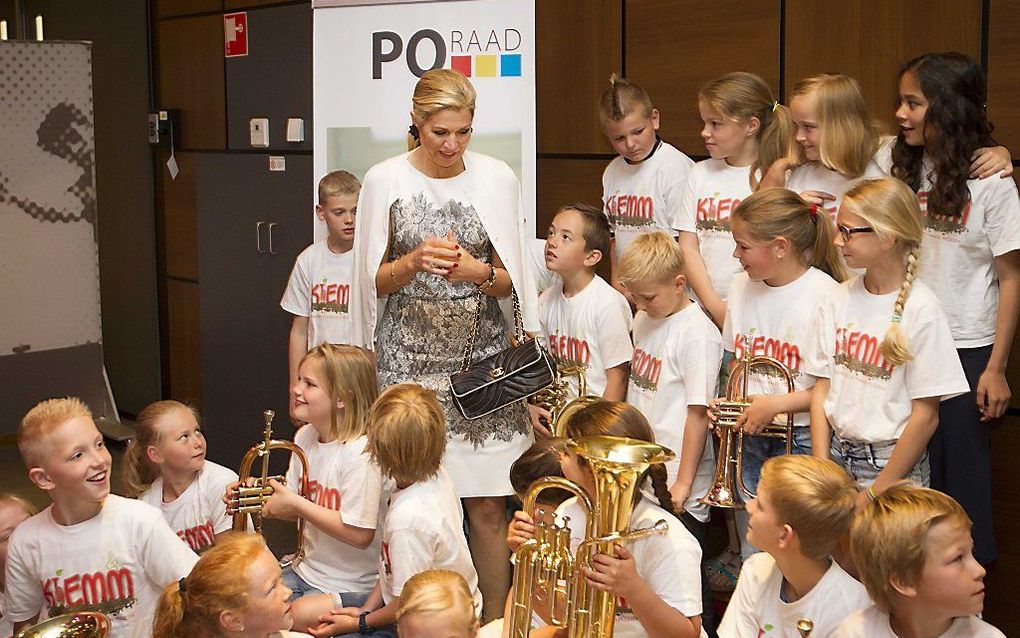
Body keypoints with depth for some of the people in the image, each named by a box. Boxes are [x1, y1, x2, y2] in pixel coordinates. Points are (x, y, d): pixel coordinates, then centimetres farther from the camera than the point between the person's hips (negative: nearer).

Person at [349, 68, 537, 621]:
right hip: (410, 360, -1)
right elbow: (374, 281, 4)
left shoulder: (496, 178, 3)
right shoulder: (385, 180, 0)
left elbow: (510, 282, 7)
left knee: (488, 508, 1)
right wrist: (414, 262, -16)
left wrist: (476, 271, -14)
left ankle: (495, 624, 15)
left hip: (480, 357, 1)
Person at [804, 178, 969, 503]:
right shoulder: (838, 299, 1)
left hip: (894, 463, -4)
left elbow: (926, 415, -12)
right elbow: (822, 389, 3)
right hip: (837, 453, 4)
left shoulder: (921, 309, -13)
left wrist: (875, 493, -11)